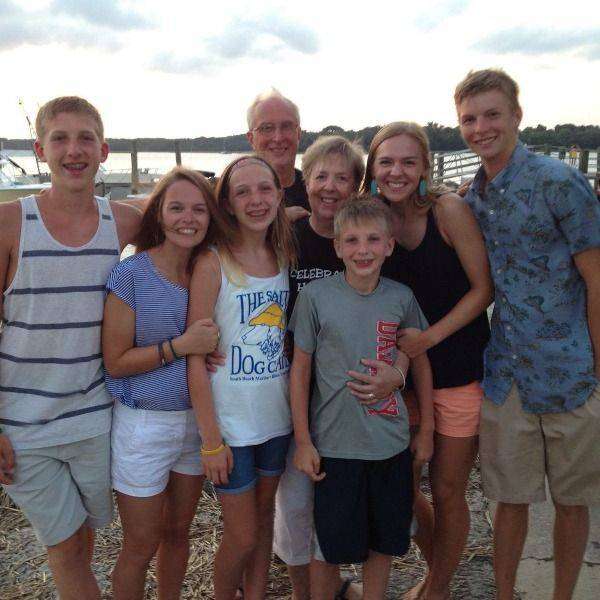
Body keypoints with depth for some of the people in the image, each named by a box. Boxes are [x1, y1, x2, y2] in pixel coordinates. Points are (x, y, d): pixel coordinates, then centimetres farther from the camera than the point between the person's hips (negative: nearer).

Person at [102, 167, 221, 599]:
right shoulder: (131, 275, -15)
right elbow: (115, 362, -15)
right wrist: (180, 346, -24)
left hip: (196, 419, 5)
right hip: (144, 425, -5)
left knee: (178, 531, 21)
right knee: (141, 546, 10)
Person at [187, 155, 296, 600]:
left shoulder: (286, 257, 2)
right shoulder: (213, 263, -15)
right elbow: (195, 359, -14)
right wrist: (211, 441, -14)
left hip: (278, 417, 5)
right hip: (230, 423, -5)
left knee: (264, 517, 19)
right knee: (243, 537, 7)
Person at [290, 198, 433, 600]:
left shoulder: (401, 298, -2)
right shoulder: (316, 296, -10)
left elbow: (420, 360, 9)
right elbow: (301, 369, -5)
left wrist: (427, 429, 10)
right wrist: (303, 441, -5)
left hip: (393, 443, 3)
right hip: (335, 445, -3)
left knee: (385, 542, 17)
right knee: (330, 547, 11)